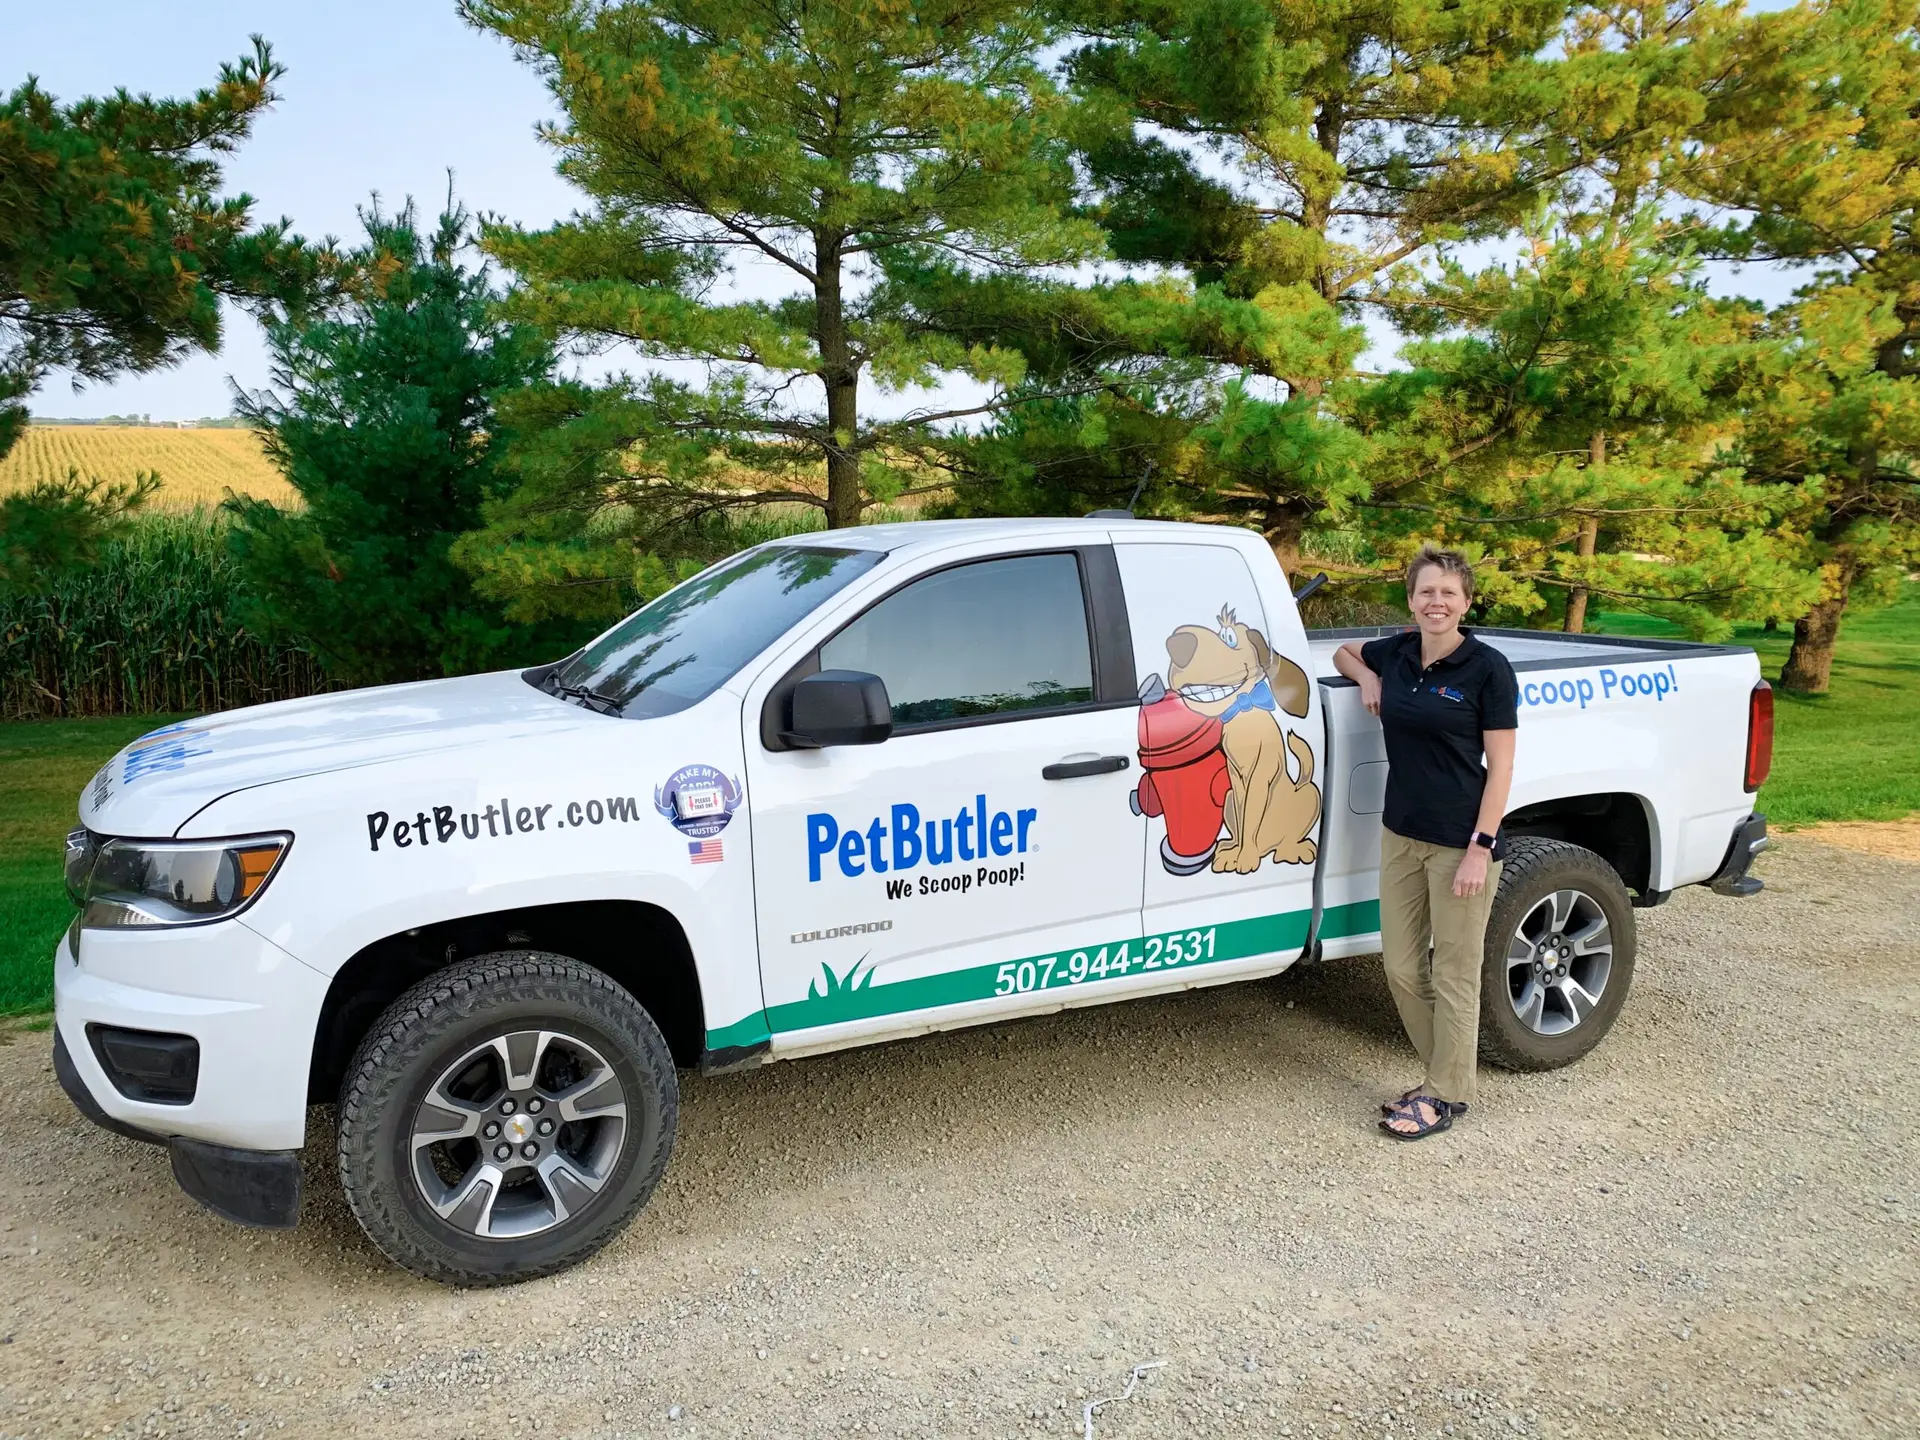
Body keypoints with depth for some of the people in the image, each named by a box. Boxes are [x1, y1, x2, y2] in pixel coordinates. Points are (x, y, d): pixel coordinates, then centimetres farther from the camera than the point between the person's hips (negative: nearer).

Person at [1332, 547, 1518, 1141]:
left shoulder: (1487, 668, -10)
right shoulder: (1395, 653, 5)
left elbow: (1500, 765, -10)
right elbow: (1344, 652, 27)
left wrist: (1480, 848, -15)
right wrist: (1366, 676, 5)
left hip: (1460, 842, -6)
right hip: (1400, 834, 6)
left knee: (1454, 976, 6)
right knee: (1401, 969, 12)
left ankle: (1447, 1094, 21)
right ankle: (1443, 1076, 30)